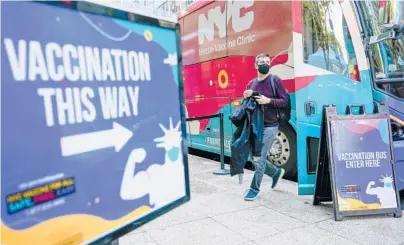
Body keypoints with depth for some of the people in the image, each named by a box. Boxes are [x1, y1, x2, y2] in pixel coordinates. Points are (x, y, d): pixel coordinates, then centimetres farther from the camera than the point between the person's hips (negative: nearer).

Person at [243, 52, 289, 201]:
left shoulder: (275, 80, -4)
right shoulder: (251, 83, 11)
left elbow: (285, 101, -7)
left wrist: (268, 101, -20)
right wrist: (246, 97, -3)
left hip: (269, 126, -6)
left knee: (259, 159, -4)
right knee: (254, 158, 12)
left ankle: (254, 189, 13)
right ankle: (276, 172, 36)